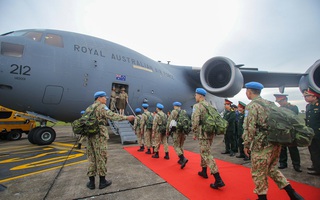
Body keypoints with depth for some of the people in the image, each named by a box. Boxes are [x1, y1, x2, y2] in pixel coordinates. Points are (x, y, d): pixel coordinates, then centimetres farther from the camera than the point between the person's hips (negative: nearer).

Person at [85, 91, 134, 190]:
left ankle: (91, 182, 19)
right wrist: (126, 118, -26)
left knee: (92, 158, 13)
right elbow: (111, 115, -23)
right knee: (101, 157, 1)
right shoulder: (101, 106, -8)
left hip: (90, 135, 8)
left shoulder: (89, 108, 19)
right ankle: (102, 181, 11)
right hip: (100, 135, -8)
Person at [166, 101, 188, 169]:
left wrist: (167, 131, 2)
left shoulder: (174, 112, -3)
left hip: (177, 131, -6)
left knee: (176, 146, -2)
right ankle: (181, 160, 20)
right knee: (181, 146, 16)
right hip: (184, 131, 6)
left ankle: (183, 159, -18)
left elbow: (169, 122, -7)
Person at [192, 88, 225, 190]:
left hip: (203, 133, -9)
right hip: (211, 132, 9)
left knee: (207, 155, -7)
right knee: (204, 152, 23)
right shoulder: (210, 105, 14)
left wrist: (194, 133, -7)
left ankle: (218, 180, -10)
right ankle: (204, 171, 35)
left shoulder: (197, 106, -11)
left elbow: (195, 121, -19)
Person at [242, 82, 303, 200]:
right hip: (276, 143, 8)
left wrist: (246, 145, -9)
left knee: (258, 173, 7)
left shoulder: (251, 106, -12)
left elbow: (249, 128, -17)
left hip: (262, 145, -8)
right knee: (272, 169, 23)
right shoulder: (269, 104, 13)